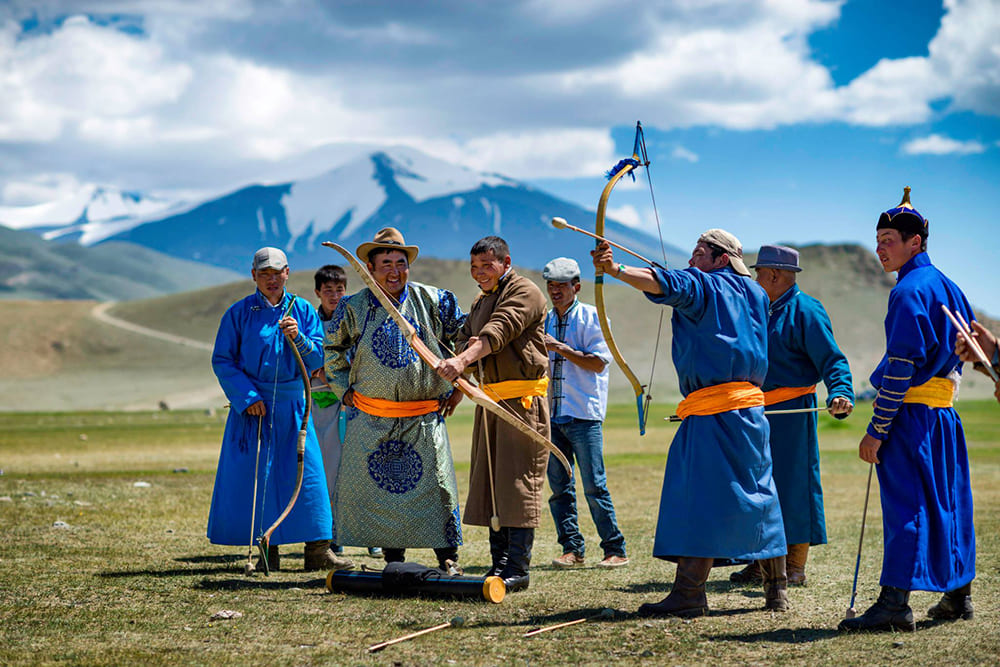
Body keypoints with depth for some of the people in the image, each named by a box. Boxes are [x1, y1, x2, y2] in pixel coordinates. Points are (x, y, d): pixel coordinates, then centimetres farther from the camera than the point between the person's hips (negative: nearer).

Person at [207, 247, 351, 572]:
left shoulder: (303, 310, 6)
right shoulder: (239, 313, 0)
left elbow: (318, 360, 3)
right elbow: (222, 361, -1)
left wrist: (298, 338, -16)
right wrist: (247, 397, -11)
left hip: (293, 405, 2)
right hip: (253, 406, -2)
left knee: (308, 473, -3)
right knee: (255, 475, -1)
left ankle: (317, 551, 1)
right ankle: (267, 550, 10)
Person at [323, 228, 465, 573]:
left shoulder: (432, 301, -1)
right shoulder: (354, 308, 2)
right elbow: (333, 349, 19)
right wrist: (345, 389, 10)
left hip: (424, 417, -1)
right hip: (371, 418, 1)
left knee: (436, 486, -7)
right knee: (363, 486, 0)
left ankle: (448, 560, 3)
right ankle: (393, 560, 12)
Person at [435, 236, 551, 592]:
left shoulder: (524, 292, -7)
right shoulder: (480, 302, 22)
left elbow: (498, 331, -24)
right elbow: (467, 340, 17)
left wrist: (461, 361, -38)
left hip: (522, 400, -9)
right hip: (491, 400, 9)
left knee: (517, 482, -9)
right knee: (488, 484, 8)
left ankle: (518, 569, -8)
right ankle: (499, 564, 13)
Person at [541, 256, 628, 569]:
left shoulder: (592, 317, -1)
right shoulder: (545, 320, 17)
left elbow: (598, 362, -11)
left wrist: (560, 347, -15)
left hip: (584, 414, -6)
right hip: (552, 414, 6)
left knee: (594, 485, -7)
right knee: (559, 486, 4)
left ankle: (615, 550, -1)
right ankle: (572, 549, 10)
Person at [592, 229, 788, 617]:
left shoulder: (703, 285, -4)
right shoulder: (753, 293, 18)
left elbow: (665, 284, -24)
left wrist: (615, 270, -38)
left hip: (715, 413, -9)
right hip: (747, 406, 9)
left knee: (700, 496, -12)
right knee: (756, 496, 14)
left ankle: (689, 593, -18)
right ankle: (776, 589, 21)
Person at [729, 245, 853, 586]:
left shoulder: (806, 311, -10)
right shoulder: (771, 312, 19)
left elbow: (832, 360, -18)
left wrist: (841, 393, -34)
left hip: (792, 411, -9)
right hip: (763, 413, 9)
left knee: (793, 485, -5)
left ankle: (795, 568, 0)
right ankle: (762, 563, 18)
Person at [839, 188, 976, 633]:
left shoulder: (909, 291, -14)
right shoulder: (947, 287, 15)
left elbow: (901, 367, -19)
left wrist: (876, 430, -18)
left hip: (910, 412, -9)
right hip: (944, 410, 10)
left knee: (904, 504, -13)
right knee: (947, 503, 15)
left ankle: (894, 603, -17)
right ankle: (958, 595, 24)